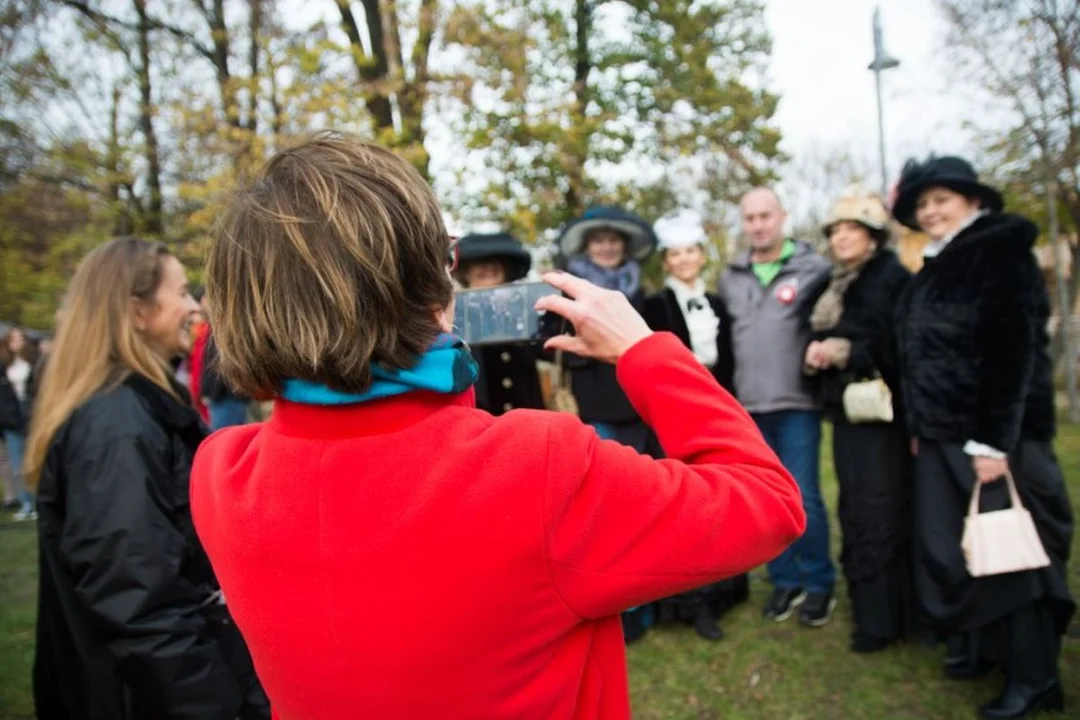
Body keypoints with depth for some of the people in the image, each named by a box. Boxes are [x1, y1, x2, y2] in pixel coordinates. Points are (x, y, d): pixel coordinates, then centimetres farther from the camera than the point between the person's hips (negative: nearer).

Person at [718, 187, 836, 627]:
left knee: (804, 499, -1)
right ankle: (785, 580, 25)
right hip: (747, 408, 4)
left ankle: (819, 583, 18)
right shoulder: (731, 277, 10)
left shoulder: (814, 268, -2)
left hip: (797, 405, -4)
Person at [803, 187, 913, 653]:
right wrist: (816, 353, -2)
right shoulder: (834, 287, 16)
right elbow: (822, 339, 19)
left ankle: (886, 618, 5)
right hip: (845, 412, 8)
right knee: (857, 514, 11)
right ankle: (869, 609, 23)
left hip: (882, 413, -7)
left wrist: (847, 352, -19)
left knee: (882, 516, -5)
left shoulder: (893, 278, -7)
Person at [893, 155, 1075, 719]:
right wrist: (919, 427, 15)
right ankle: (977, 645, 28)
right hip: (941, 436, 8)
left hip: (993, 435, -8)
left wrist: (994, 440, -22)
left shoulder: (1003, 255, -9)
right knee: (945, 547, 10)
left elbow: (1014, 352, -17)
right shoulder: (937, 268, 15)